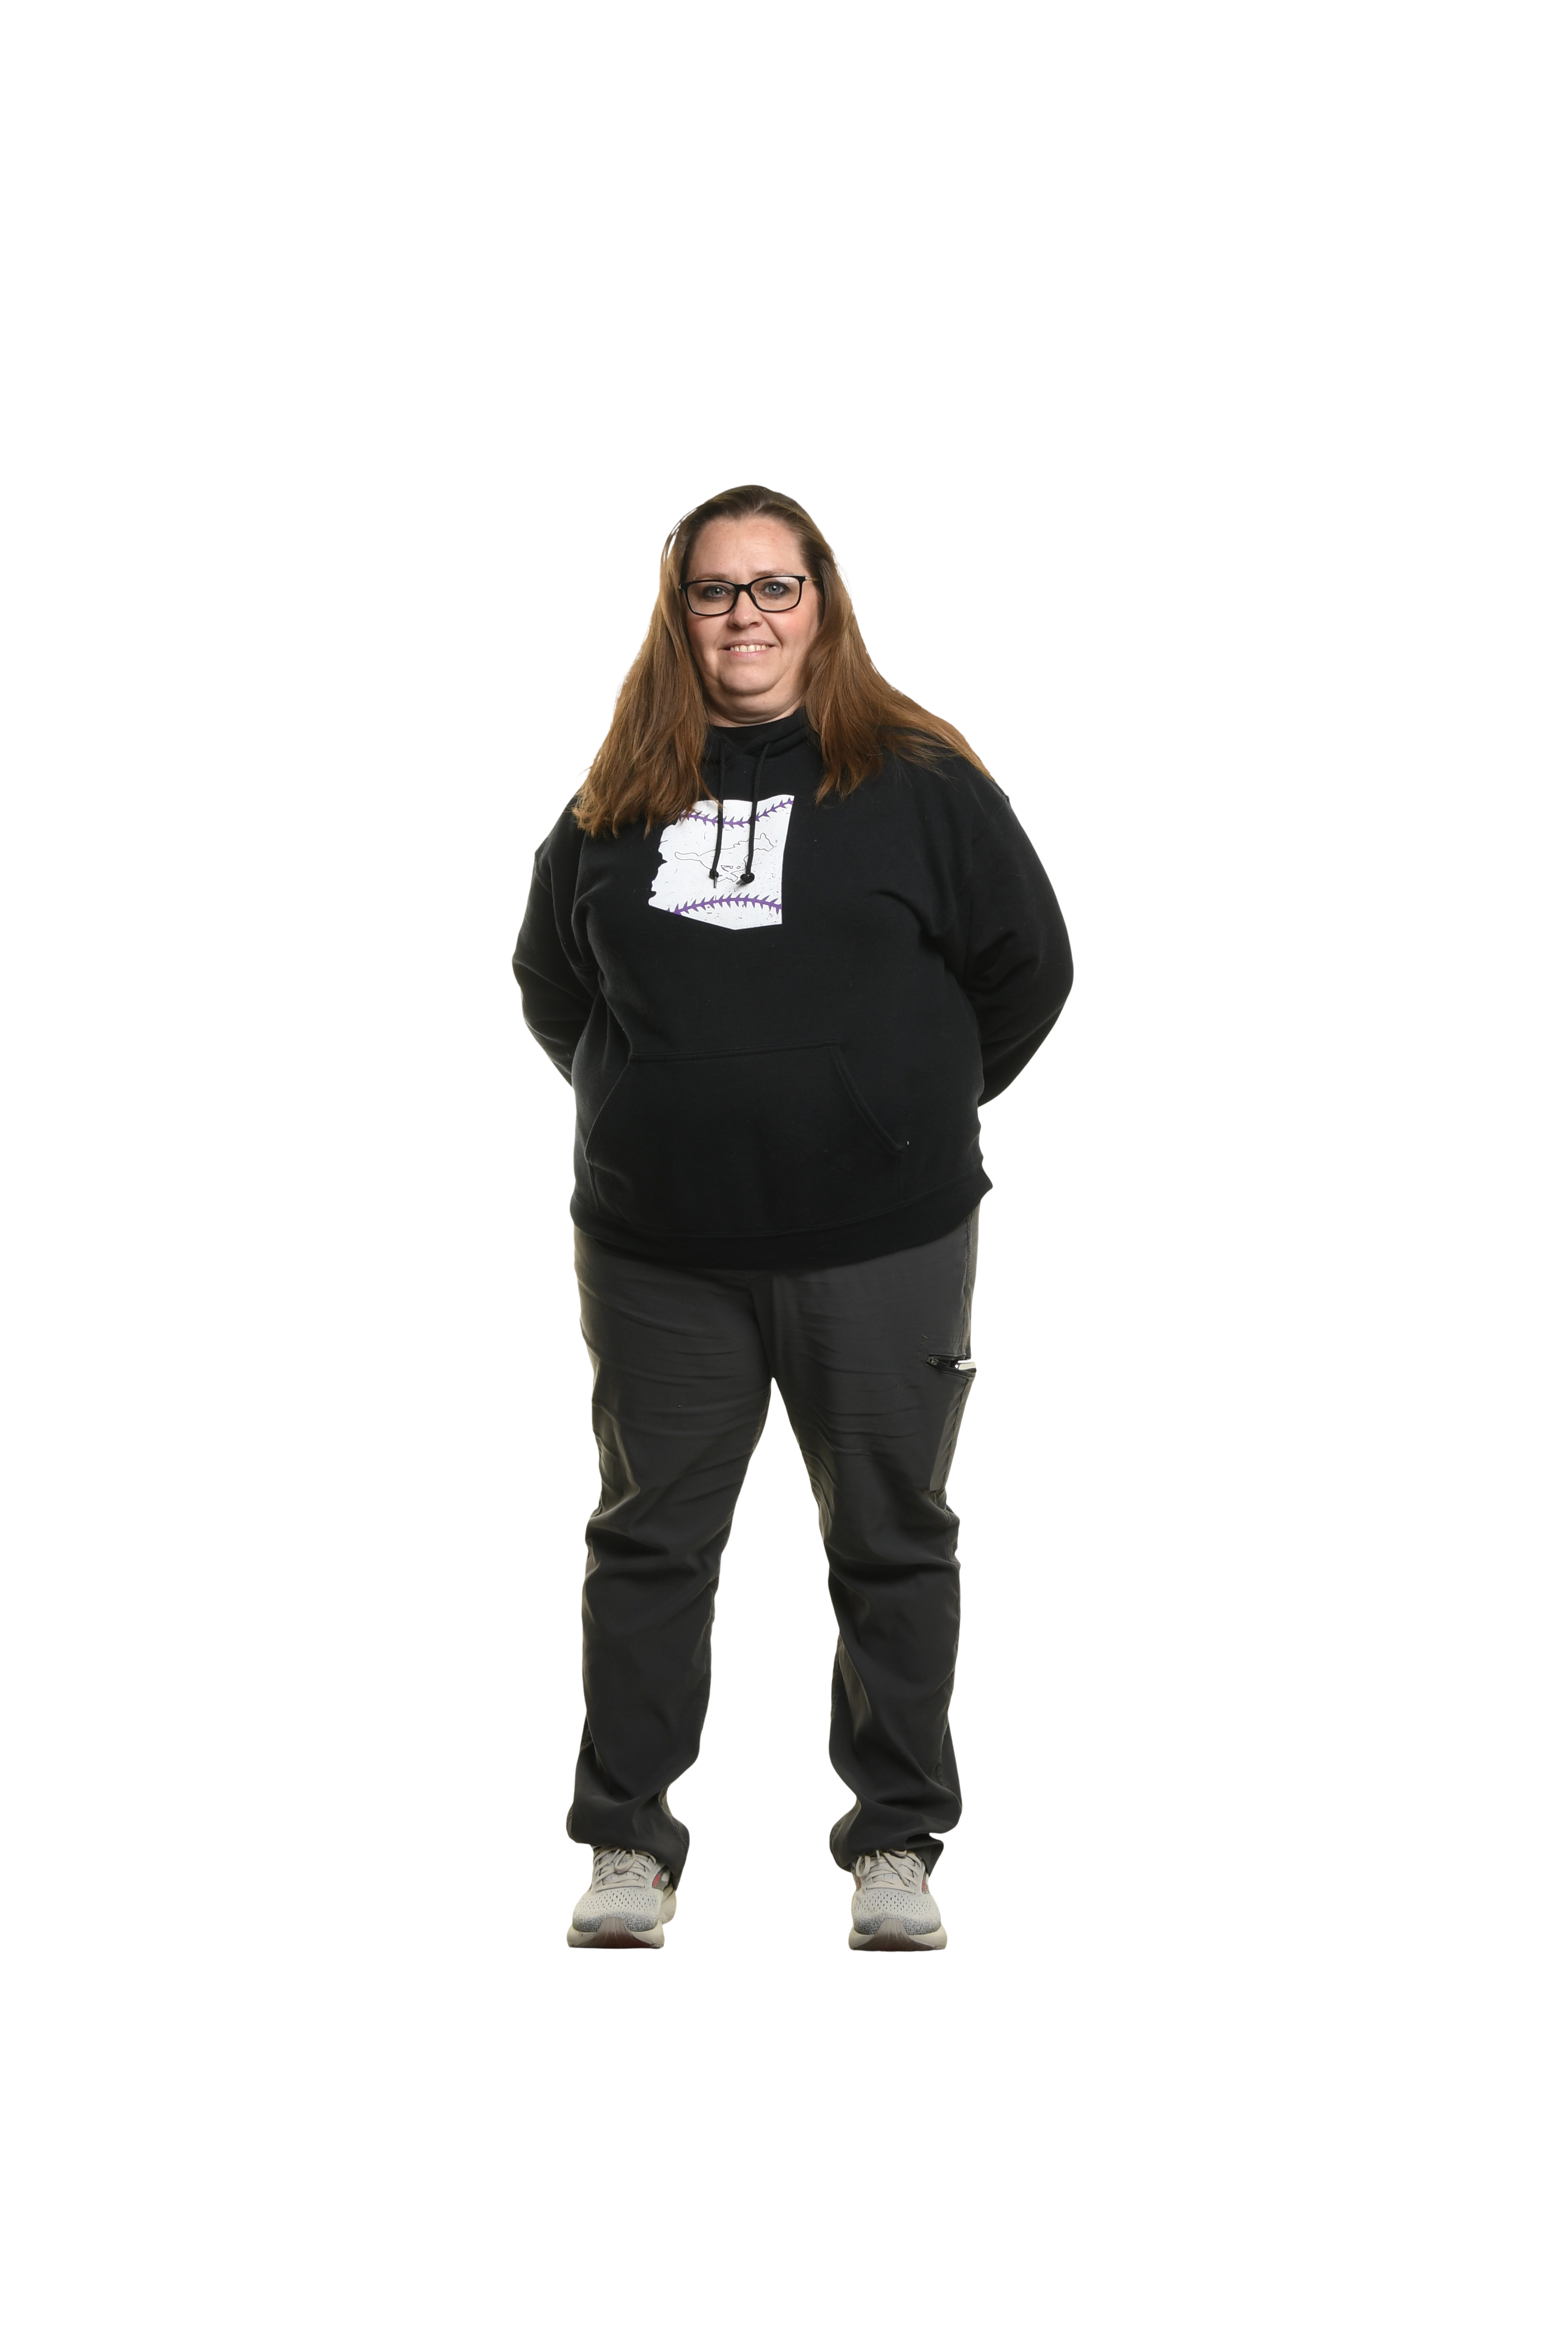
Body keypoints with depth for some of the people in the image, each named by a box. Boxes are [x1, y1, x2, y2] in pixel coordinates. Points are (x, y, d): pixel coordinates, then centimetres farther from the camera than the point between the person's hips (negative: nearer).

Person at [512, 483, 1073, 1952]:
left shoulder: (921, 778, -2)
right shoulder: (617, 791, 6)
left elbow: (1028, 968, 3)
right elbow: (549, 980, 19)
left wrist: (912, 1111, 6)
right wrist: (642, 1110, 13)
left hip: (880, 1248, -2)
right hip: (655, 1252, 2)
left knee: (892, 1545, 8)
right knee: (649, 1541, 9)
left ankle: (898, 1844, 21)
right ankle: (627, 1848, 20)